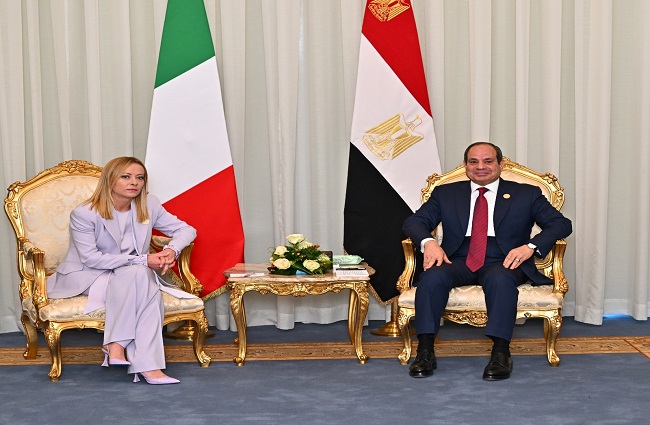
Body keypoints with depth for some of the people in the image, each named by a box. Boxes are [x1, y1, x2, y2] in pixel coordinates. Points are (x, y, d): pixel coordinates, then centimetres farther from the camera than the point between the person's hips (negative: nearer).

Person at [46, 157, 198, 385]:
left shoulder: (149, 205, -1)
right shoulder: (83, 214, -15)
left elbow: (185, 229, 6)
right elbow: (91, 258, -19)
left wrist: (172, 250, -19)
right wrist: (142, 260, -24)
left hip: (135, 277, 5)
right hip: (86, 276, -5)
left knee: (147, 281, -33)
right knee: (139, 272, -35)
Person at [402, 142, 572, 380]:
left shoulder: (526, 194, 12)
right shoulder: (446, 193, 17)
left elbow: (561, 224, 4)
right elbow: (414, 221, 10)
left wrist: (531, 246, -15)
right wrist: (428, 242, -14)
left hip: (503, 263, -1)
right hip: (458, 262, 2)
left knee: (500, 278, -37)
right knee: (433, 276, -31)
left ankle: (500, 354, -37)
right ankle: (424, 351, -29)